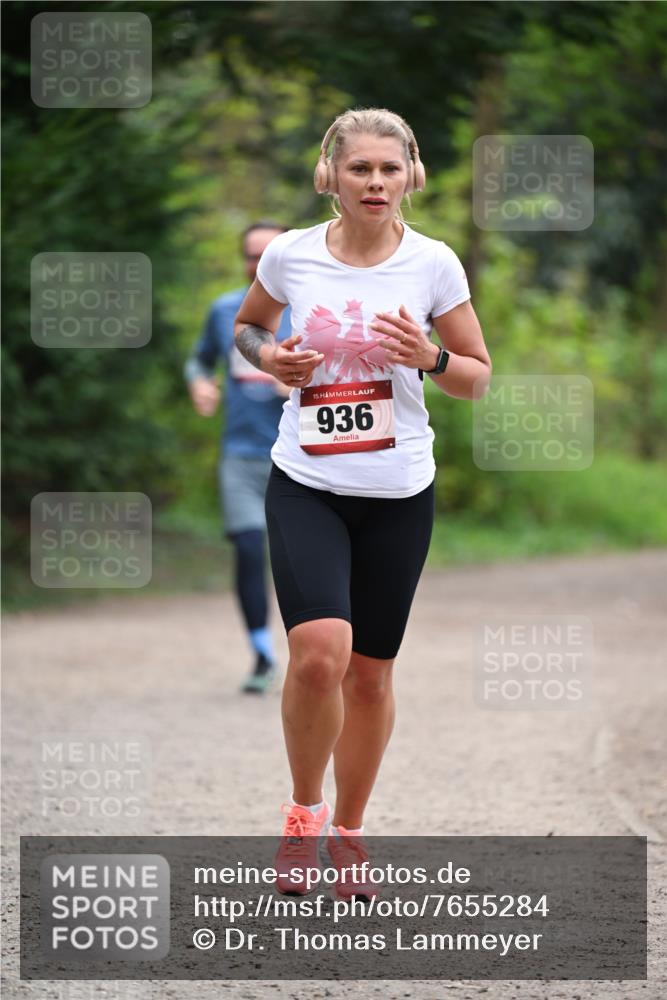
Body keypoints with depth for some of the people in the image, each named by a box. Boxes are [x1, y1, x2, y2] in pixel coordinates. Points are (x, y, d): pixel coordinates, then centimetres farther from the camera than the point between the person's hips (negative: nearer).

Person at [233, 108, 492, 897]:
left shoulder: (433, 264, -4)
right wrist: (268, 356, -5)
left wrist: (429, 357, -16)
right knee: (319, 652, -21)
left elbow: (478, 379, 5)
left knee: (370, 674, 8)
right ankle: (304, 811, 2)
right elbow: (245, 325, 17)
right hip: (306, 485, -1)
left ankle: (347, 831, 27)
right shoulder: (290, 254, -3)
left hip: (398, 493, 1)